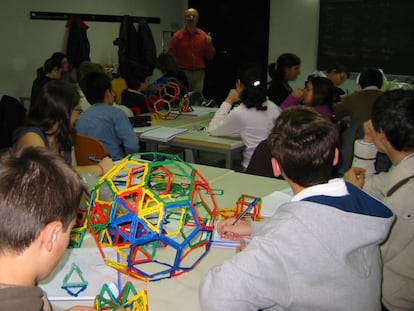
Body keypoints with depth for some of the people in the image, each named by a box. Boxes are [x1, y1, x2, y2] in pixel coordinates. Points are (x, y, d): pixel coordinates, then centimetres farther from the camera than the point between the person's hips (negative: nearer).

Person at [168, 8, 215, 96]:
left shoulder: (204, 35, 6)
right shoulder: (177, 36, 1)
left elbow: (210, 56, 10)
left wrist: (209, 44, -8)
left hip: (198, 73, 2)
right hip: (182, 73, -2)